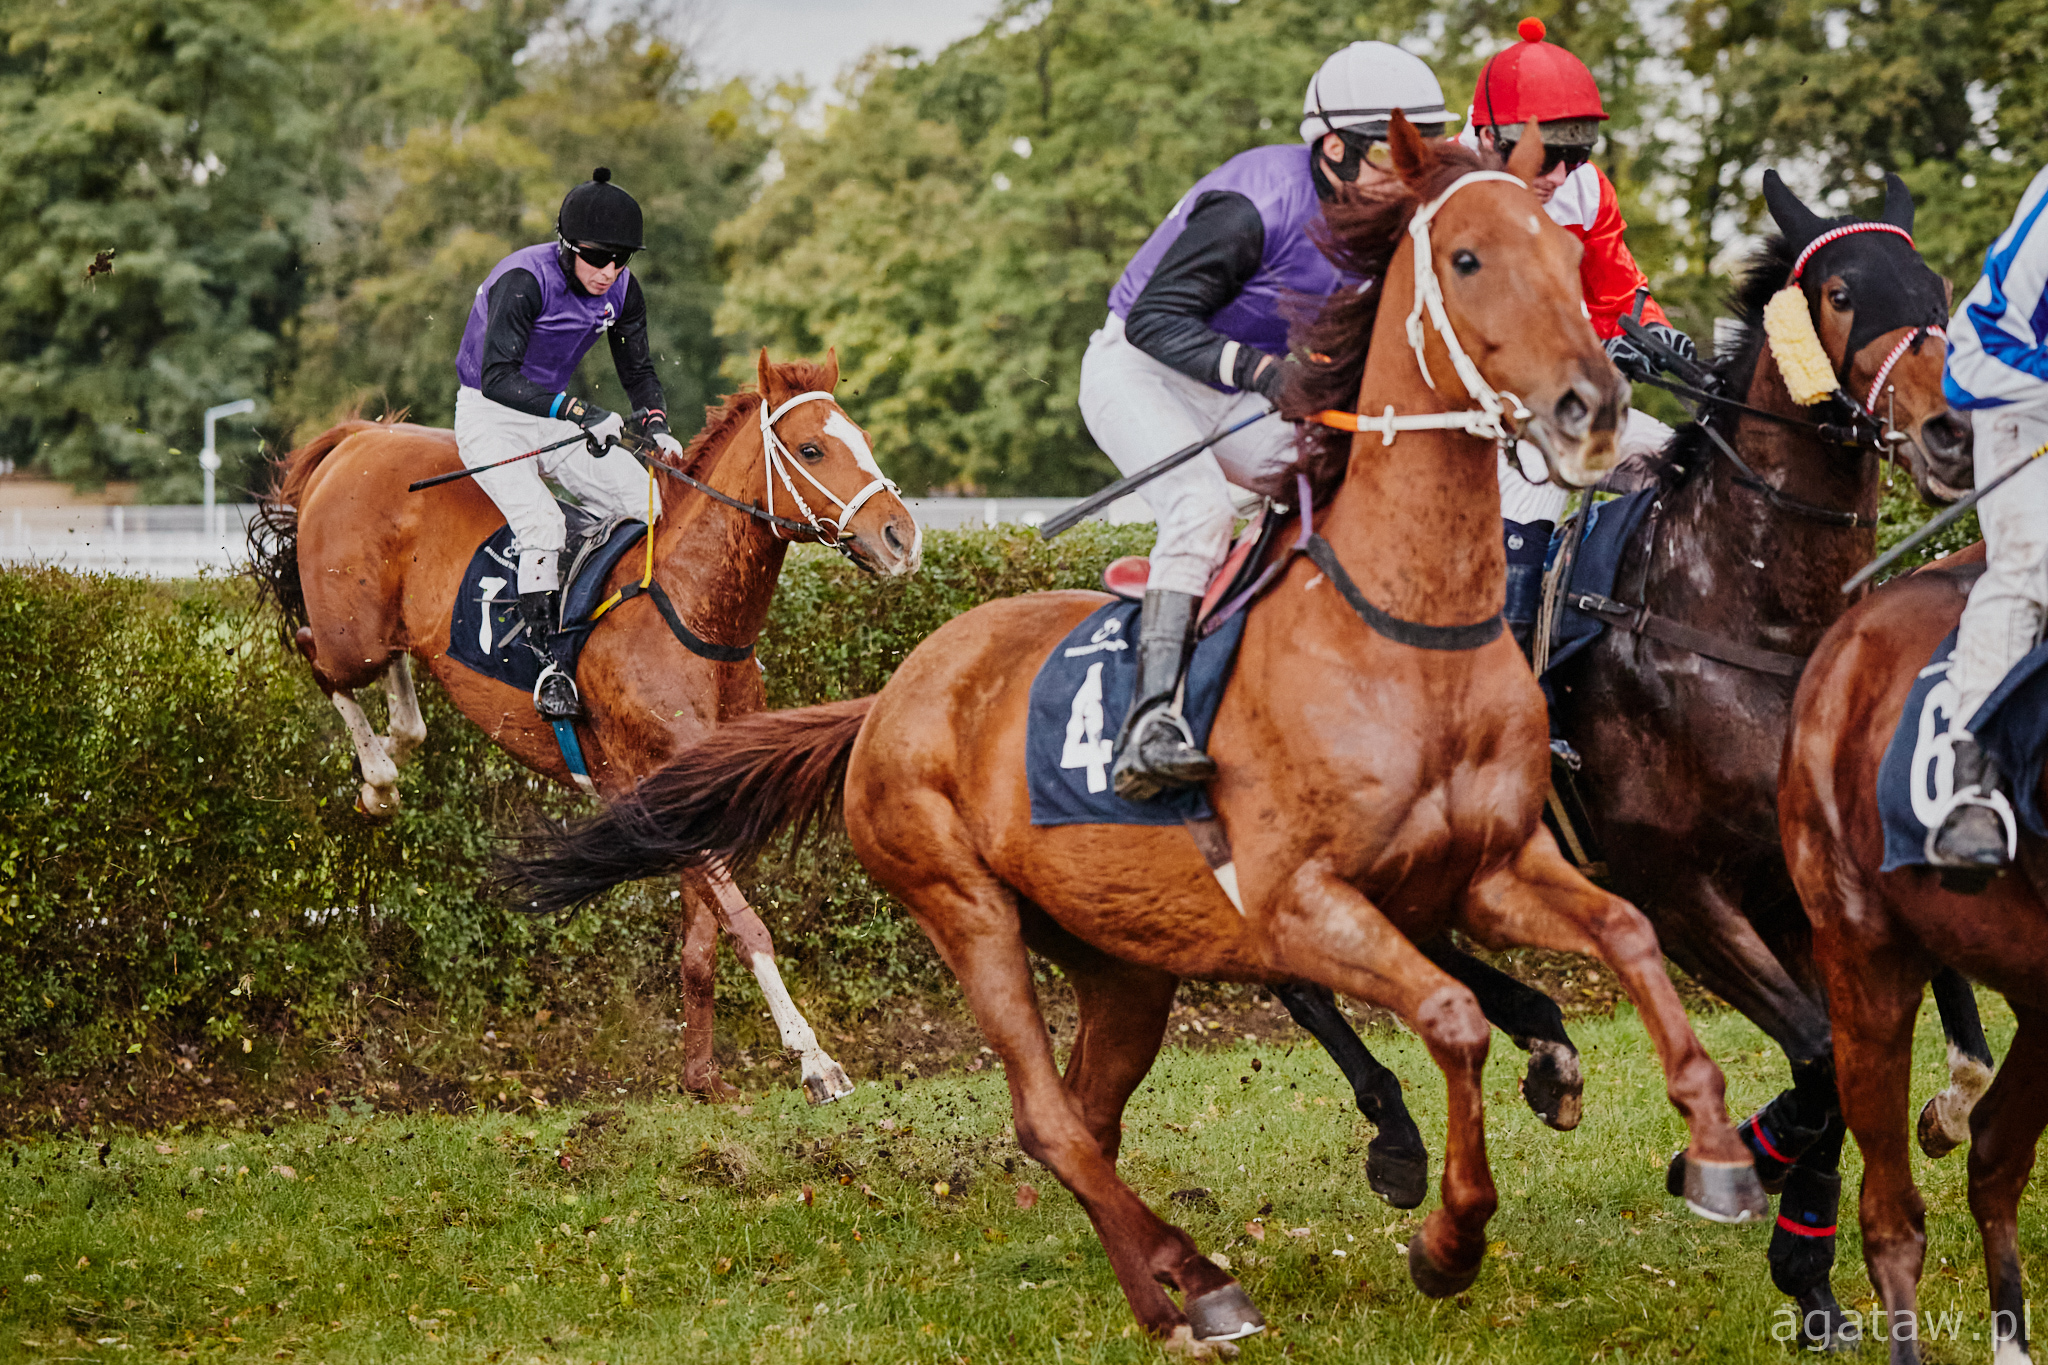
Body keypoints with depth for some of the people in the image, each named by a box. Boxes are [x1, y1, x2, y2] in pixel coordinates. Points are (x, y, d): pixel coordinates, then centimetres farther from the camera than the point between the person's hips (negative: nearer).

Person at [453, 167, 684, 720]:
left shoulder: (622, 291, -5)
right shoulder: (524, 280, -26)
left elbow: (638, 371, 10)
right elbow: (496, 377, -36)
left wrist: (656, 425, -12)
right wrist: (581, 412, -45)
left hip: (556, 416, 6)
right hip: (491, 417, -6)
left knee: (647, 495, -12)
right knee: (541, 520, -29)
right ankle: (547, 663, -24)